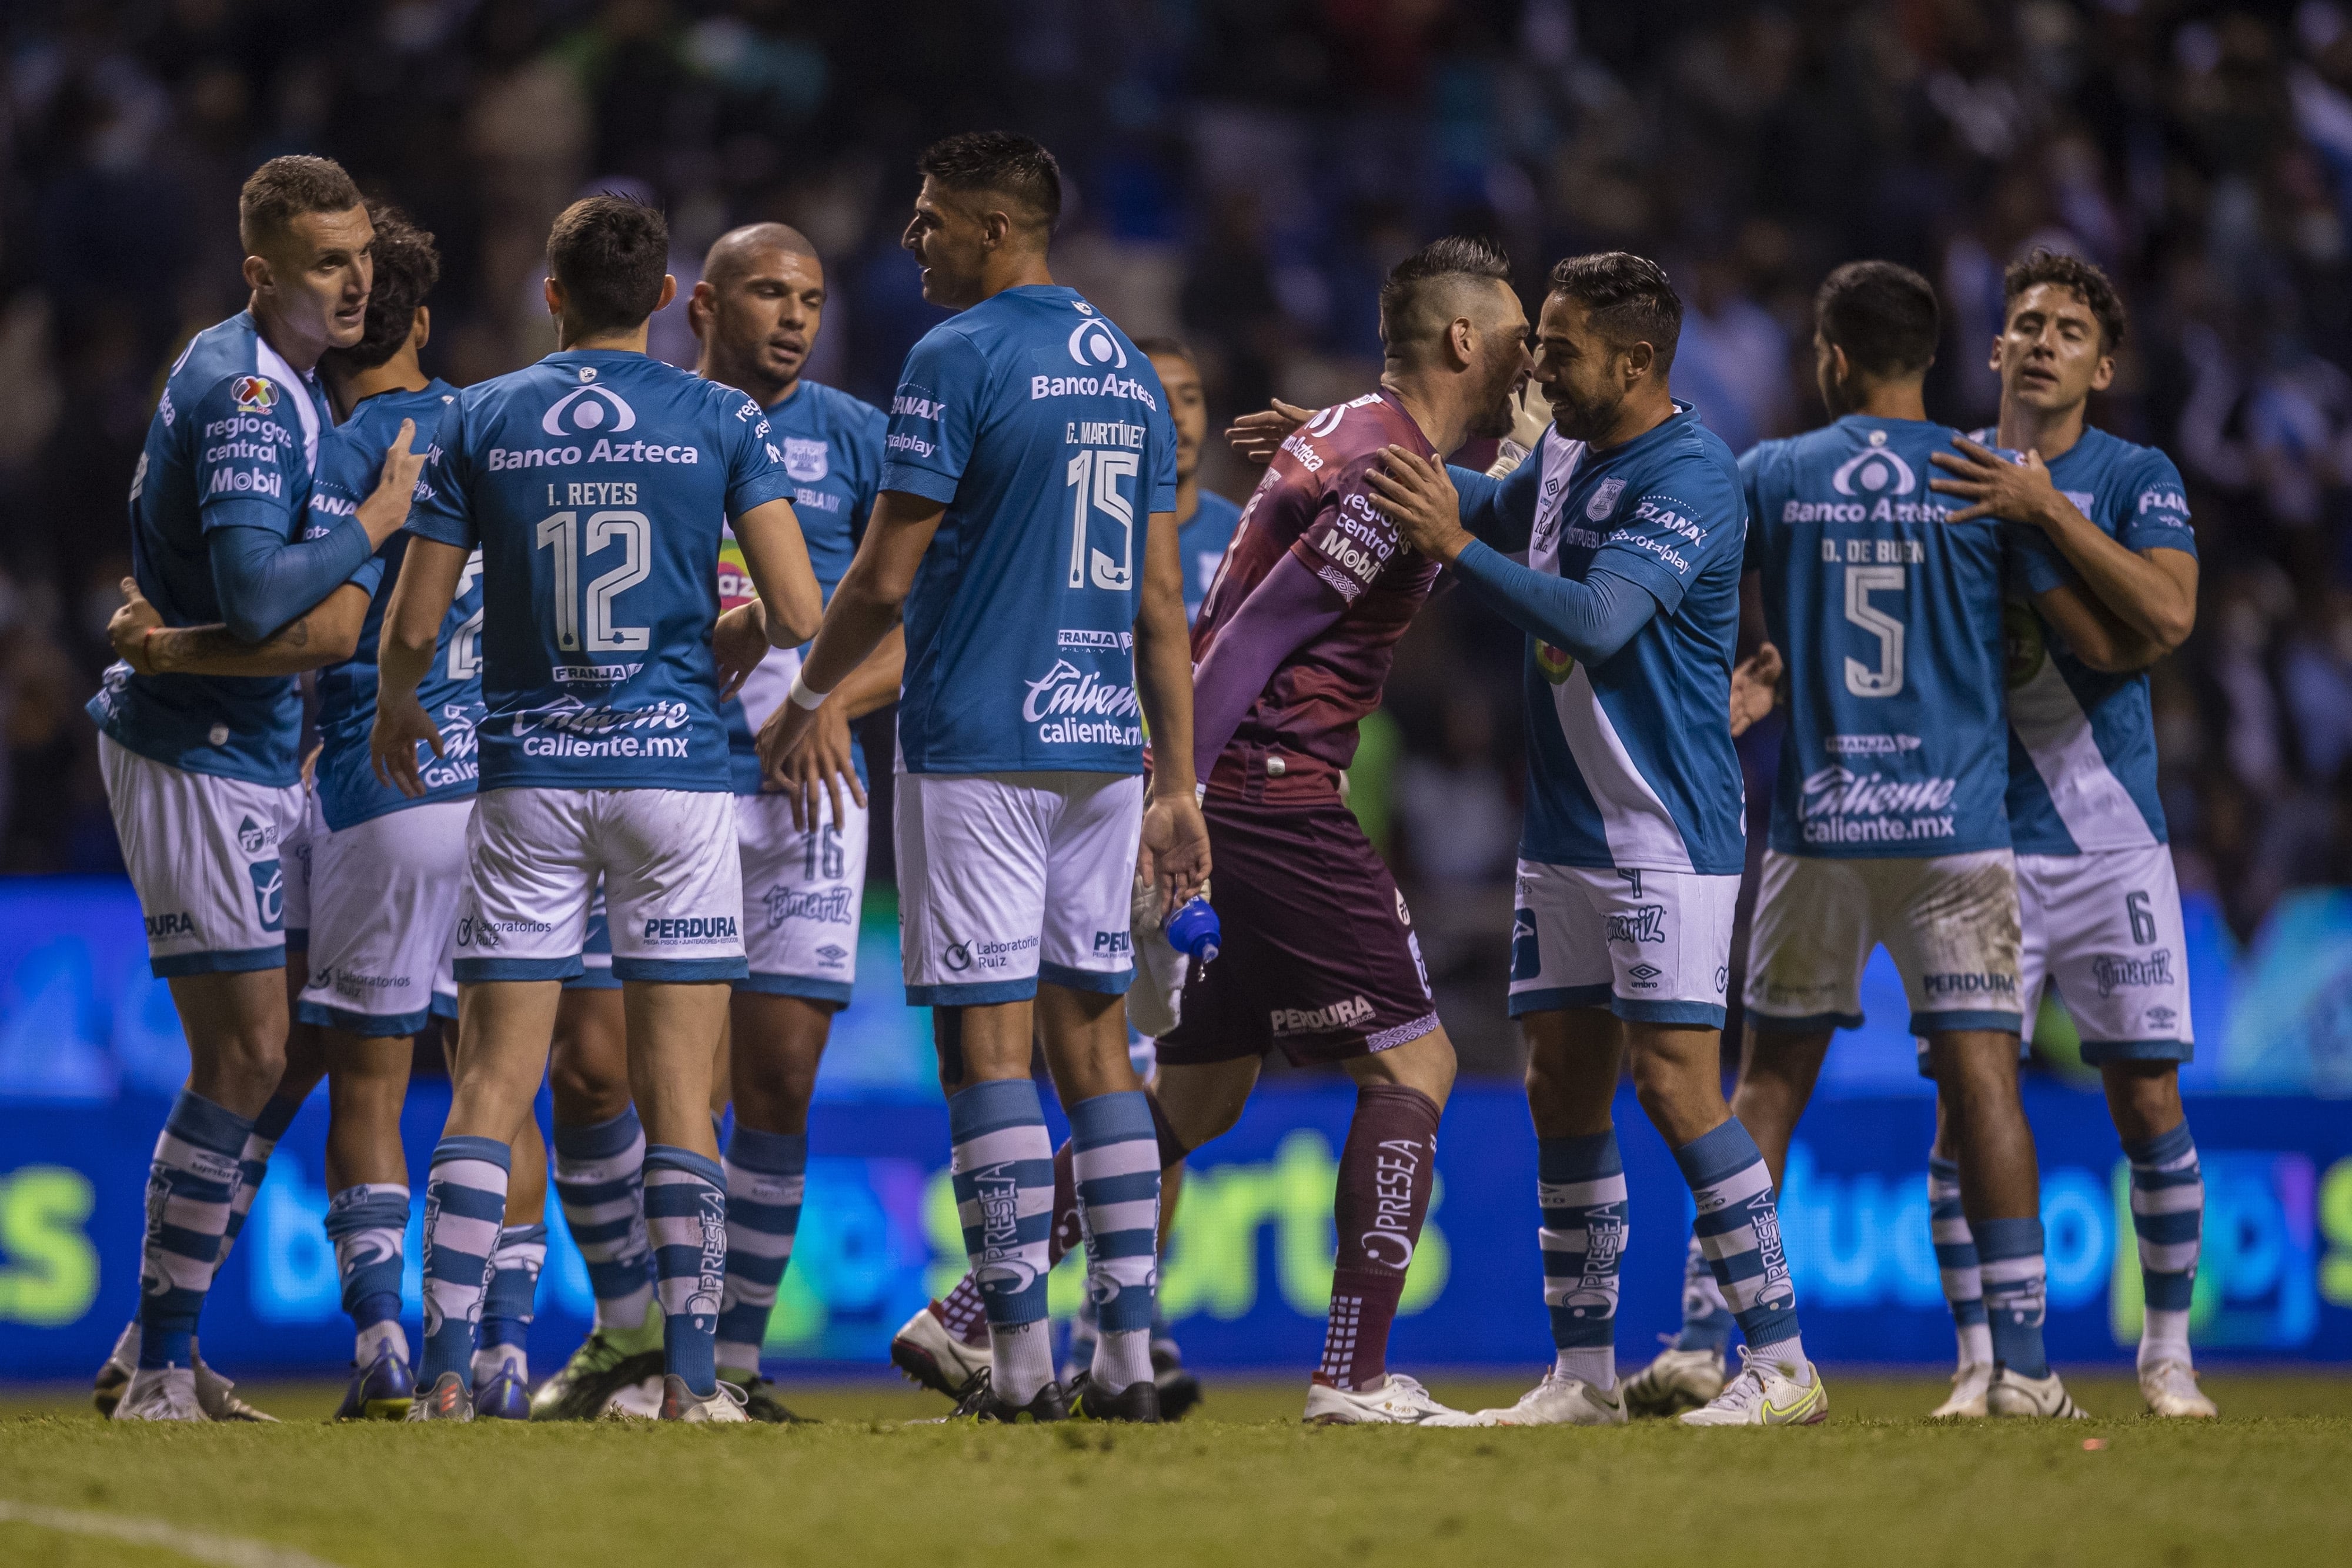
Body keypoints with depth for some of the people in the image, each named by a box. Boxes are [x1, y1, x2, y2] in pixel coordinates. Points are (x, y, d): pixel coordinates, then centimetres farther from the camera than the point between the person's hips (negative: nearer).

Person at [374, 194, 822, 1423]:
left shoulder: (481, 422, 3)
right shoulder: (722, 422, 1)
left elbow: (412, 628, 3)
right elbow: (797, 613, -6)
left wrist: (394, 718, 24)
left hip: (528, 778, 1)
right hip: (676, 769, -1)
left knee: (491, 1088, 2)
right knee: (678, 1091, 2)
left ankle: (445, 1379, -5)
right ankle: (690, 1382, -2)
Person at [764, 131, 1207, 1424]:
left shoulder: (957, 359, -9)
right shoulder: (1128, 371, 13)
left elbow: (884, 578, -10)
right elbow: (1160, 600, 13)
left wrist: (805, 700, 6)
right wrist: (1177, 783, 15)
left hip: (976, 747, -7)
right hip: (1101, 741, 7)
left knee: (987, 1041, -5)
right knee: (1092, 1036, 10)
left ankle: (1022, 1363, -9)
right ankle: (1128, 1357, 6)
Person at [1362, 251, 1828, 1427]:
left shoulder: (1688, 476, -16)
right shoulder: (1564, 455, 11)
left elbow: (1597, 622, -27)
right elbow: (1493, 505, 34)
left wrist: (1456, 546, -26)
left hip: (1666, 833, -9)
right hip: (1564, 832, 9)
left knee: (1674, 1083, -12)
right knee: (1564, 1087, 8)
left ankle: (1783, 1365, -8)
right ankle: (1584, 1375, 13)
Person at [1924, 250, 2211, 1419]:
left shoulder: (2137, 479, 2)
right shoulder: (1943, 473, 7)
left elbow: (2167, 618, -15)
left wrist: (2045, 506, -18)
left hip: (2110, 832, -1)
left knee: (2149, 1101, -2)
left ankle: (2168, 1356, 10)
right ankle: (1979, 1362, 3)